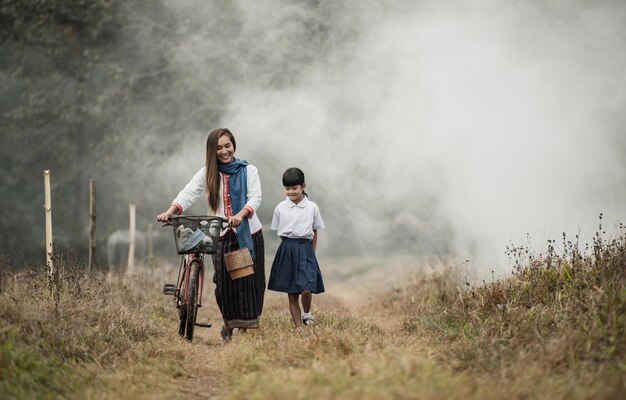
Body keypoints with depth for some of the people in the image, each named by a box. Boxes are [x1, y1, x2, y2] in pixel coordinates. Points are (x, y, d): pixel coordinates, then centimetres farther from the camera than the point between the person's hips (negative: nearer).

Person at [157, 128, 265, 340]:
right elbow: (188, 193, -10)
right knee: (223, 280, -4)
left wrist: (240, 214, -31)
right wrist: (171, 210, -30)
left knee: (249, 279, -3)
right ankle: (229, 321, 18)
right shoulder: (207, 173, 4)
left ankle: (248, 323, 12)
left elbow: (255, 197, -10)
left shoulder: (248, 170, 2)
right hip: (221, 235, 1)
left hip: (248, 233, -1)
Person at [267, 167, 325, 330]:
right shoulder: (280, 208, 3)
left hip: (305, 249, -1)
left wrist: (311, 253, 8)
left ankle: (306, 314, 14)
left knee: (306, 290, -16)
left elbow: (314, 233, 9)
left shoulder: (312, 208, 2)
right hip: (287, 250, 1)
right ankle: (298, 327, 10)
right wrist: (290, 245, 3)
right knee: (292, 294, 3)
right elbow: (278, 231, 10)